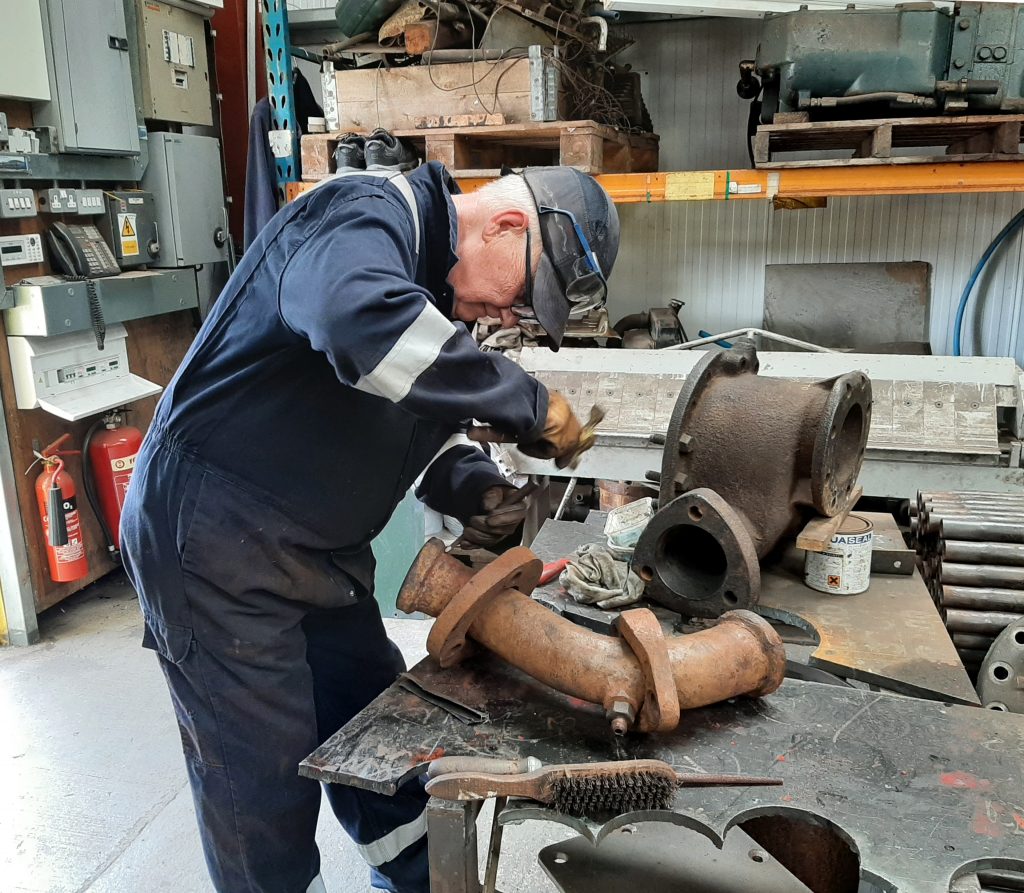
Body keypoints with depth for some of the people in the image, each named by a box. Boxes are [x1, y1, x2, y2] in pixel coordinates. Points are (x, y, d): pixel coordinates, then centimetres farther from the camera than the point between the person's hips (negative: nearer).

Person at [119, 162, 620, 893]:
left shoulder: (445, 287, 9)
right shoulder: (369, 214, -19)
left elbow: (416, 424, 14)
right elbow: (366, 327, -43)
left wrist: (476, 490, -6)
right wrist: (529, 402, -32)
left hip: (318, 550, 9)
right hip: (215, 537, -9)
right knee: (266, 777, 4)